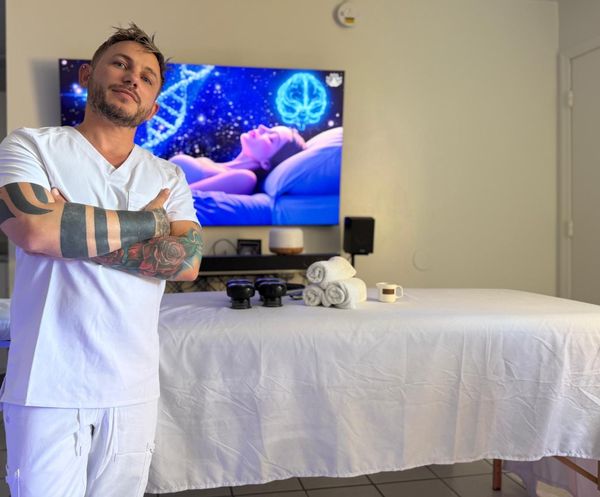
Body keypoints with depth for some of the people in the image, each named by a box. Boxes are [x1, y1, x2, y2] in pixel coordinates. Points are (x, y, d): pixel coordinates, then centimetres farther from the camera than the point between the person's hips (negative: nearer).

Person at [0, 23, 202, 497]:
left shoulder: (168, 176, 7)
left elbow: (187, 261, -8)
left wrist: (77, 231, -15)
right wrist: (151, 220, -10)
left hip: (134, 388, 3)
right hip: (49, 388, -3)